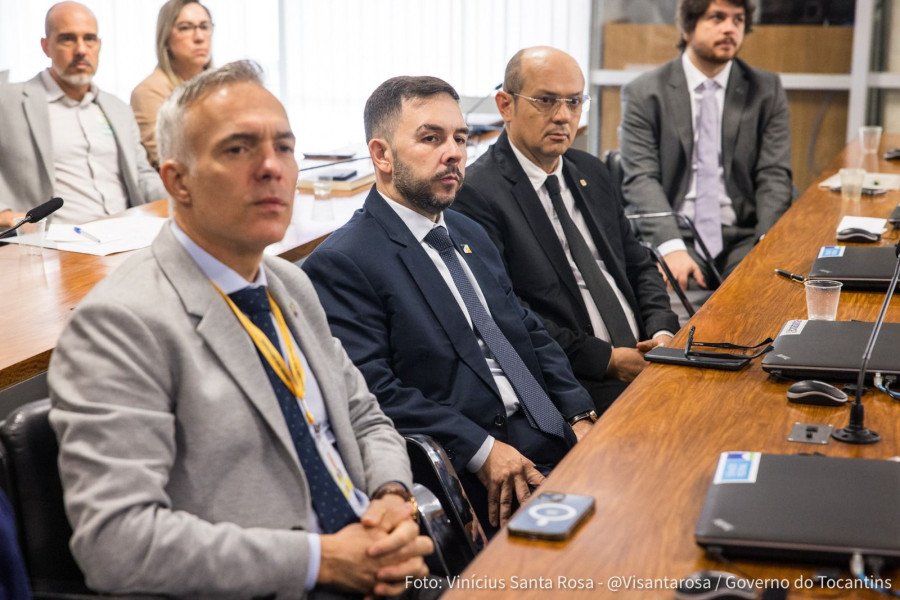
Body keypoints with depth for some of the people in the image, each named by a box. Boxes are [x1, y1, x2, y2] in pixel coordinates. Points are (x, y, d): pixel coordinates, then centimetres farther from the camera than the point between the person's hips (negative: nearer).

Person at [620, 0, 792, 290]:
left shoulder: (767, 90, 9)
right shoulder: (643, 93, 2)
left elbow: (773, 174, 4)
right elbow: (641, 178, -8)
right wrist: (671, 246, -24)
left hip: (742, 238, 2)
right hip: (673, 236, -2)